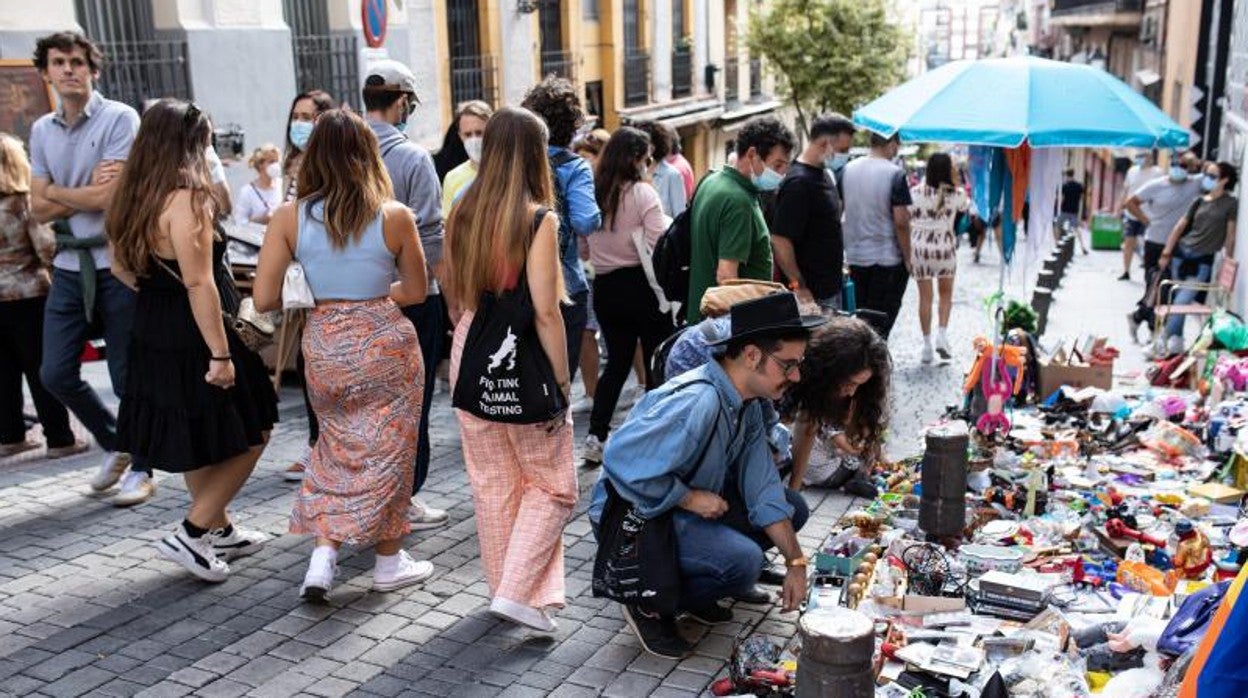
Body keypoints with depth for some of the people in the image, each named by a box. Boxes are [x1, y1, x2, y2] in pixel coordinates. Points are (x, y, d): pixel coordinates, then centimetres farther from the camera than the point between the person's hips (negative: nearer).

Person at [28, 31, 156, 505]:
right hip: (69, 266, 6)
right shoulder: (41, 131, 11)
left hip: (117, 263, -6)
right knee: (55, 373, 7)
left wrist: (57, 191, -2)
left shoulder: (119, 119, -8)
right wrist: (88, 190, -6)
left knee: (127, 376, 2)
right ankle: (115, 446, 29)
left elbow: (109, 197, -16)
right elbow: (39, 210, 6)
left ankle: (141, 470, 19)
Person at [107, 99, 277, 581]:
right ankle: (192, 532, 4)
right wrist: (221, 355, -23)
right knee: (249, 434, 7)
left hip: (151, 337, 9)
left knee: (198, 441, 22)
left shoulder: (133, 197, 6)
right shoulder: (186, 198, -20)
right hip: (192, 341, -9)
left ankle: (220, 530, 35)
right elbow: (199, 282, -25)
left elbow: (121, 267, 17)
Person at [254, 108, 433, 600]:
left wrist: (314, 294, 12)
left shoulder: (289, 217, -6)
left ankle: (323, 554, 12)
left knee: (338, 446, 21)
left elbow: (265, 300, -6)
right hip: (386, 343, -2)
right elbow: (416, 292, 2)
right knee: (387, 448, 13)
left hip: (323, 345, 2)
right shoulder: (395, 216, -9)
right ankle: (389, 561, 25)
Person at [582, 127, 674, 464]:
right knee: (657, 363, 7)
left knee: (616, 361, 16)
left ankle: (595, 437, 10)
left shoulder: (594, 193, 4)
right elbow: (661, 244, -16)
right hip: (641, 286, -6)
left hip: (604, 287, 6)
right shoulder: (642, 193, -12)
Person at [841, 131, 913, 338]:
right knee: (881, 321, 4)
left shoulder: (847, 170, 3)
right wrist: (907, 259, -6)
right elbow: (900, 222, -16)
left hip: (855, 257, 5)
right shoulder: (895, 174, -13)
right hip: (887, 259, -5)